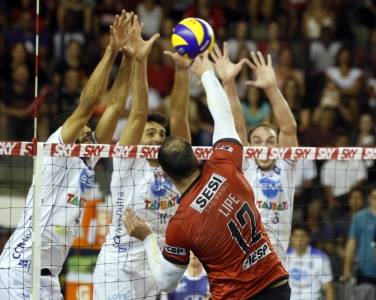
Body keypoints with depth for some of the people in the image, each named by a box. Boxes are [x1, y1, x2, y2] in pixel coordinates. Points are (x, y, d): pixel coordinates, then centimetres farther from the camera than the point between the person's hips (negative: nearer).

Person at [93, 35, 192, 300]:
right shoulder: (128, 163, 1)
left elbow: (179, 113, 1)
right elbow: (138, 113, -10)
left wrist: (182, 69, -10)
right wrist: (140, 62, -19)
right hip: (120, 267, -5)